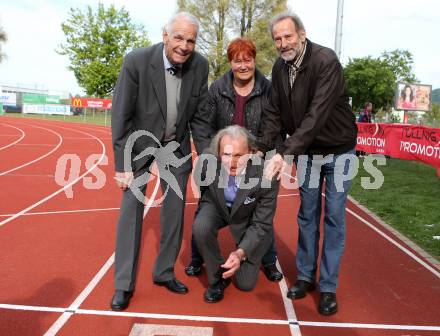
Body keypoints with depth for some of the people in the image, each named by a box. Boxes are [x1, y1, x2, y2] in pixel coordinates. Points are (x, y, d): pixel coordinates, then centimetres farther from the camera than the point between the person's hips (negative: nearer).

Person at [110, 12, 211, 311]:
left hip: (176, 145, 3)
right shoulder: (137, 61, -24)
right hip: (140, 141, -3)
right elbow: (121, 115, -19)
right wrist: (123, 165, -19)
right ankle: (124, 283, 9)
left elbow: (199, 115, -4)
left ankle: (164, 272, 24)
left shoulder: (200, 65, -14)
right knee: (131, 207, -4)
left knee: (175, 209, 6)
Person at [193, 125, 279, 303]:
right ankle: (217, 276, -5)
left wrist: (241, 252, -38)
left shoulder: (267, 176, -36)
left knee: (245, 284, 1)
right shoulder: (206, 162, -30)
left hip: (249, 218, -1)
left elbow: (261, 224, -25)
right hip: (217, 207, 2)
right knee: (200, 228, -34)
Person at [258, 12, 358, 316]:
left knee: (334, 217, 1)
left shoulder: (326, 61, -24)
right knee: (307, 215, 10)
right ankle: (305, 276, 24)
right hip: (306, 151, 5)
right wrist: (262, 149, -17)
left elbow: (317, 115, -33)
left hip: (338, 149, -5)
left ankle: (328, 287, 13)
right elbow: (274, 113, -4)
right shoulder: (280, 68, -5)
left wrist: (285, 153, -39)